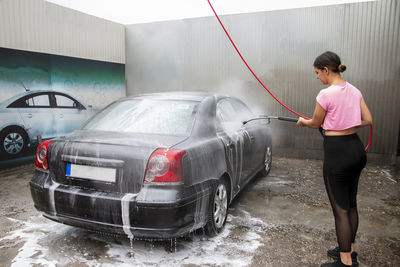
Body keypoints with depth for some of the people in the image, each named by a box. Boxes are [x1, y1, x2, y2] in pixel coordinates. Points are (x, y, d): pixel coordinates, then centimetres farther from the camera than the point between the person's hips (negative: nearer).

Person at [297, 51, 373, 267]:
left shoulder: (326, 94, -17)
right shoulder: (354, 91, 6)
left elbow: (315, 123, -4)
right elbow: (367, 120, 8)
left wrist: (302, 122, 17)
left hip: (337, 152, -9)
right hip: (356, 148, 9)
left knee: (340, 208, 4)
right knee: (351, 204, 20)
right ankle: (349, 249, 38)